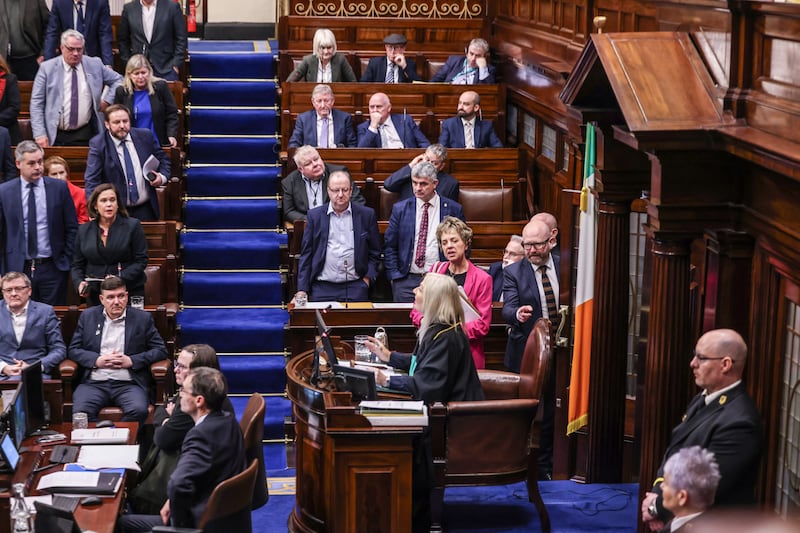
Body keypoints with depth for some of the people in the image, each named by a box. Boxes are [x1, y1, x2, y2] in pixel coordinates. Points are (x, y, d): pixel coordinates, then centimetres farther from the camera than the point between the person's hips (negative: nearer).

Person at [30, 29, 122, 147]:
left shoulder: (95, 65, 5)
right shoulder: (47, 68, -1)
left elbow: (117, 80, 20)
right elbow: (36, 103, -3)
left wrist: (107, 101, 5)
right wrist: (39, 134, -11)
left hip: (85, 134, 1)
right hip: (55, 135, -1)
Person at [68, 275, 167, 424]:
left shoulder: (142, 318, 9)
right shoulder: (88, 316, 15)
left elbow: (160, 350, 7)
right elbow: (73, 350, 13)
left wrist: (131, 361, -7)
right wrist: (97, 360, -6)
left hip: (128, 384, -1)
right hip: (94, 382, 1)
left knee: (138, 411, -32)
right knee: (80, 412, -30)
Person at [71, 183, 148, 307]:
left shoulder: (132, 226, 0)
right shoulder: (84, 230, 10)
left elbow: (141, 261, -4)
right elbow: (77, 265, 14)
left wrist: (119, 279, -17)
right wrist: (79, 282, -6)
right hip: (94, 295, 2)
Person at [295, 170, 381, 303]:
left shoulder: (367, 215, 8)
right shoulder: (315, 215, 8)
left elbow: (375, 253, 12)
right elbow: (306, 255, 9)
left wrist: (368, 278, -2)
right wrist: (302, 290, 2)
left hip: (356, 287, 0)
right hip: (323, 287, 0)